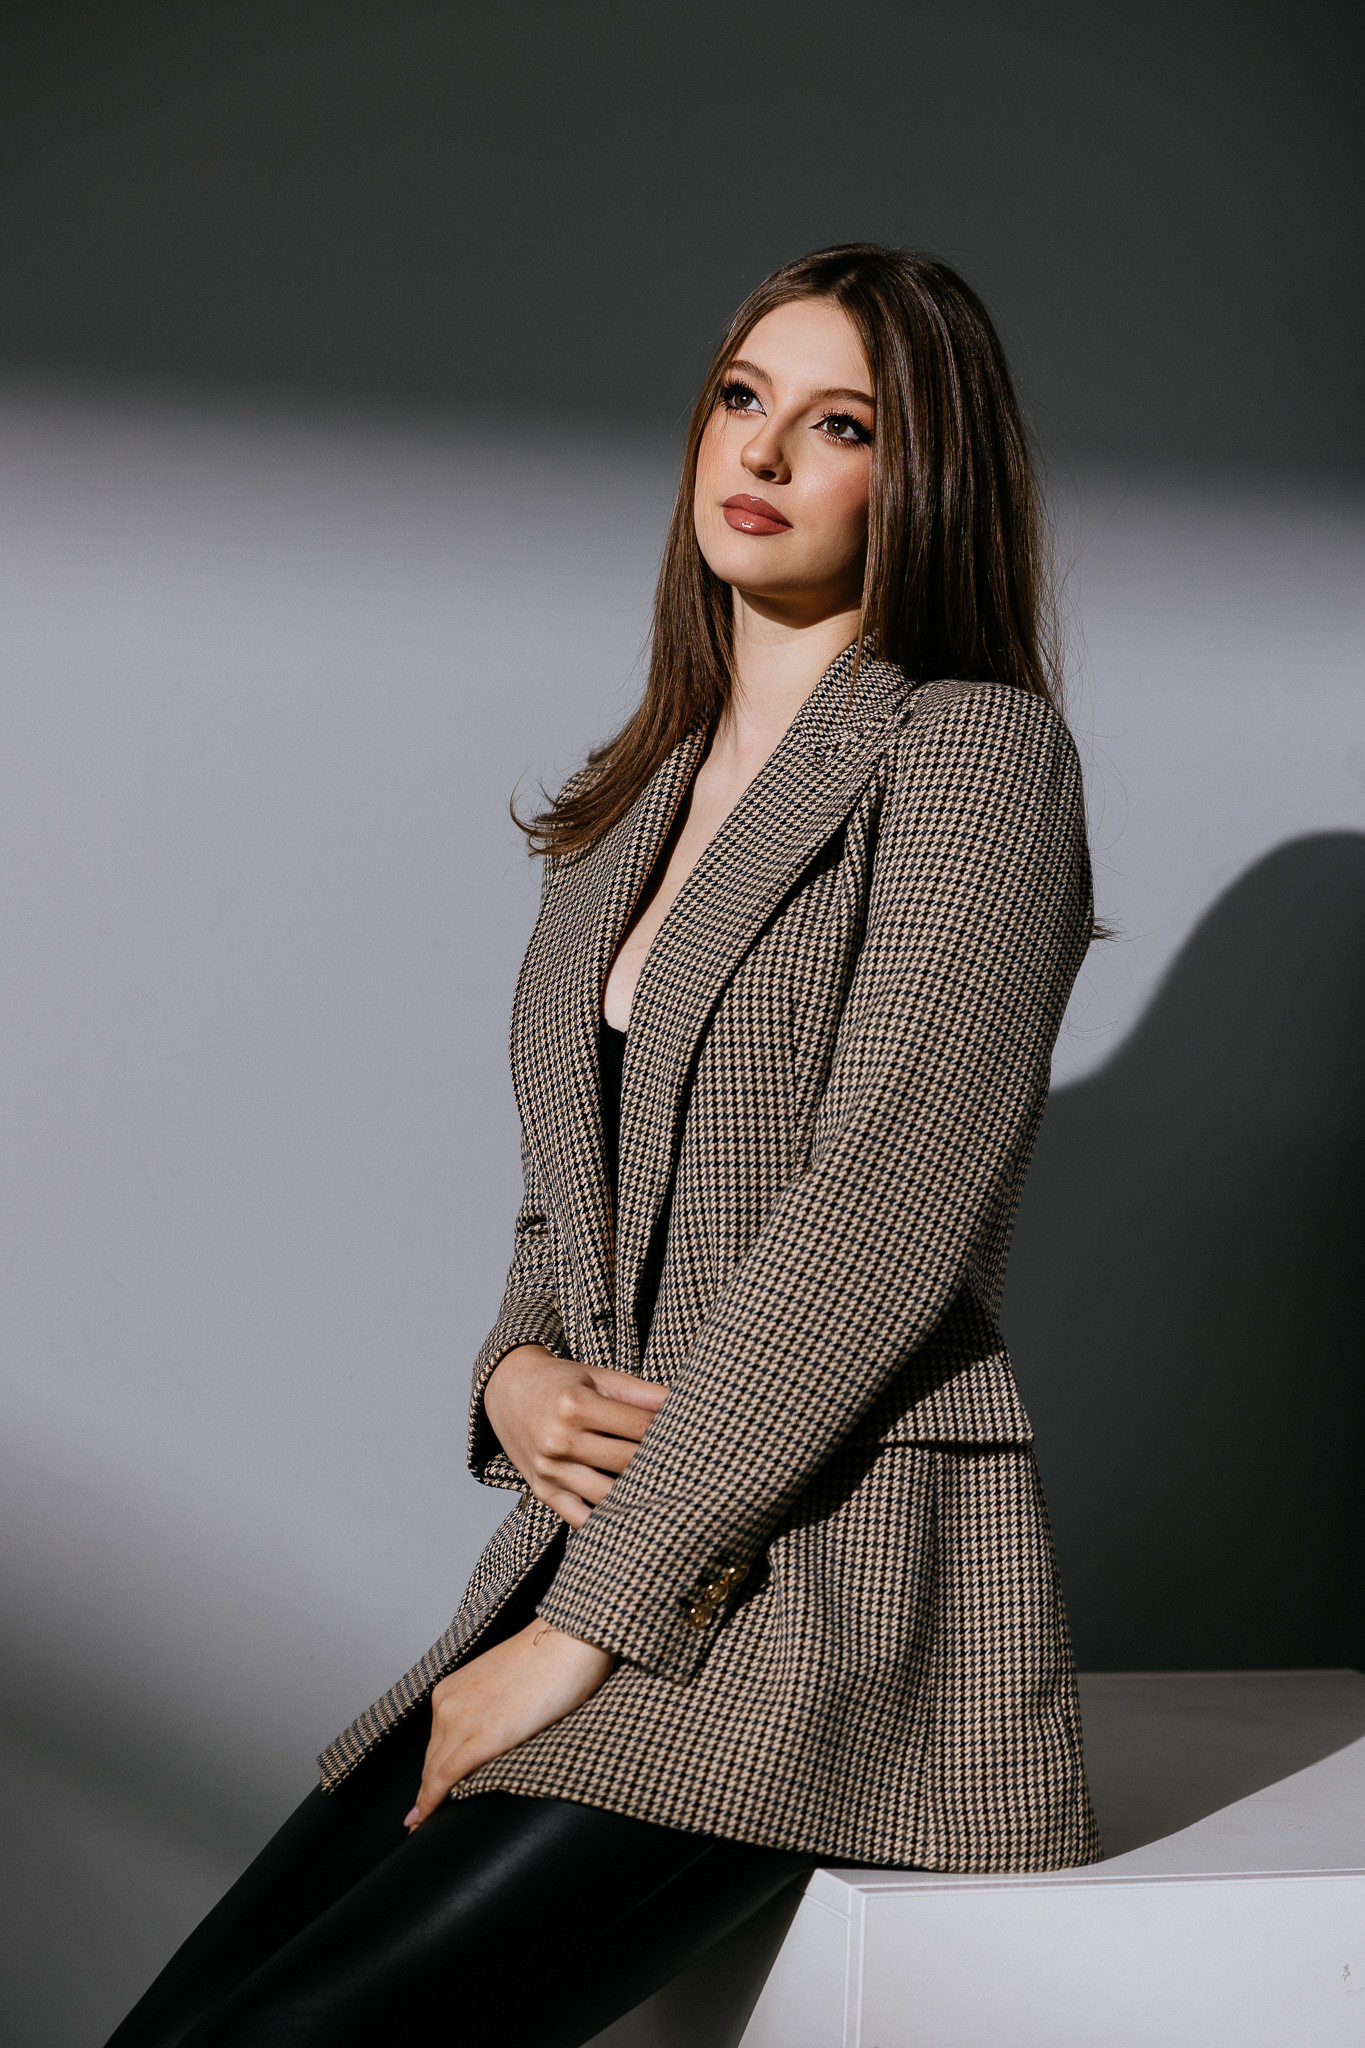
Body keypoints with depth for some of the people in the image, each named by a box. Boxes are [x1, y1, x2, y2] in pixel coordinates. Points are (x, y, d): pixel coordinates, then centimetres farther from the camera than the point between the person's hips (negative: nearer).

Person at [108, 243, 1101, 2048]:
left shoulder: (975, 755, -5)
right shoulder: (633, 808, 19)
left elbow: (880, 1217, -15)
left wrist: (583, 1623, -15)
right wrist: (516, 1376, -1)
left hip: (839, 1578, -7)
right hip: (600, 1553, 7)